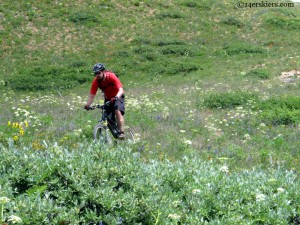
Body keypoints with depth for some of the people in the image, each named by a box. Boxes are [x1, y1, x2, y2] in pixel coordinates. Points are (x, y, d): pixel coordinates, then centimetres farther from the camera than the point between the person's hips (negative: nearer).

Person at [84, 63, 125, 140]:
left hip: (117, 97, -4)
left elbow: (121, 89, -35)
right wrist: (87, 105, -35)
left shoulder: (111, 77, -28)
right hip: (108, 98, 4)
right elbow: (92, 95, -18)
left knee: (118, 111, -29)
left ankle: (121, 132, -28)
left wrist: (116, 97, -54)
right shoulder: (96, 81, -17)